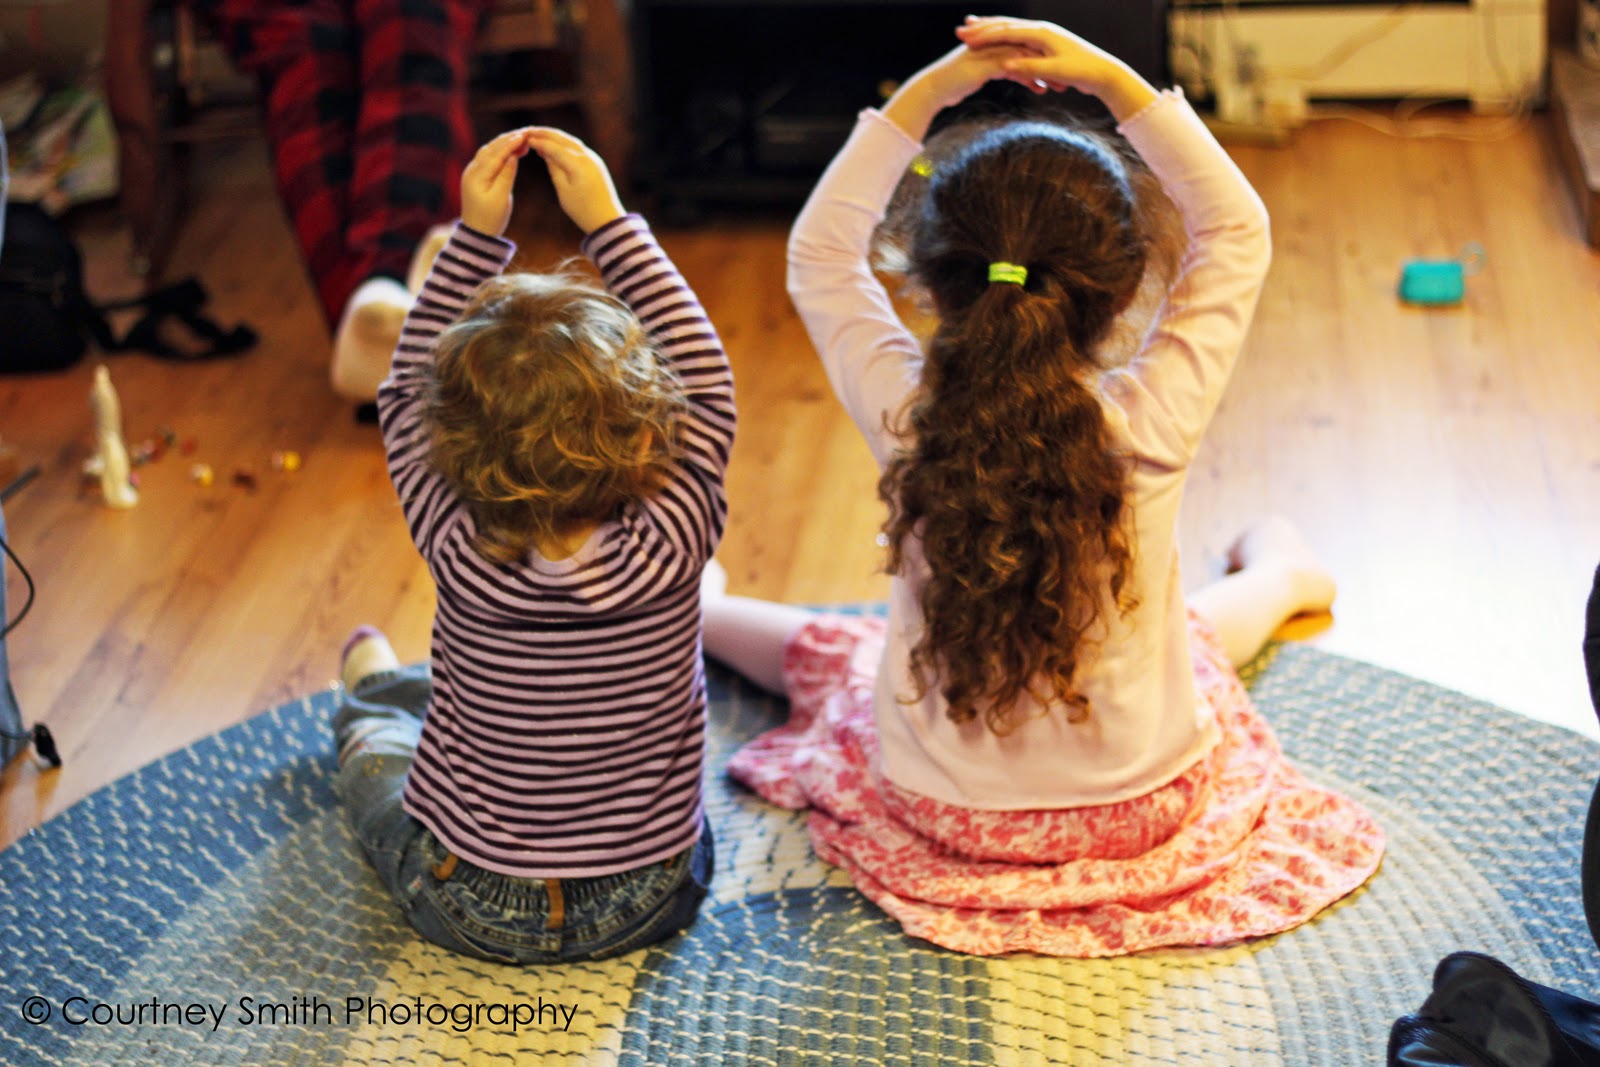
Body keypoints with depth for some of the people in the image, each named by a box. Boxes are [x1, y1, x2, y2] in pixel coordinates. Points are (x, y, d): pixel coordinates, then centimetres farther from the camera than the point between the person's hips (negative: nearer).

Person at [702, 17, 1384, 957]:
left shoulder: (905, 416, -23)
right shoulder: (1154, 423, -25)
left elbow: (820, 251, -5)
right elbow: (1238, 230, -9)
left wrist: (926, 93, -11)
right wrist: (1116, 82, -15)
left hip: (939, 828, 0)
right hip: (1144, 815, 0)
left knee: (833, 650, 31)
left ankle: (696, 612, 54)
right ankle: (1278, 576, 61)